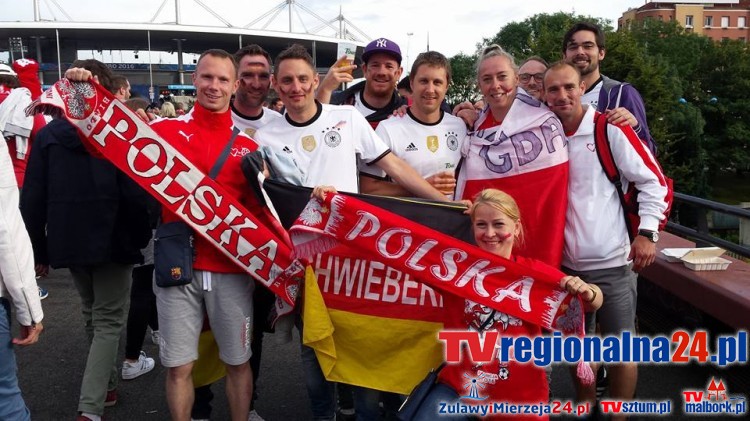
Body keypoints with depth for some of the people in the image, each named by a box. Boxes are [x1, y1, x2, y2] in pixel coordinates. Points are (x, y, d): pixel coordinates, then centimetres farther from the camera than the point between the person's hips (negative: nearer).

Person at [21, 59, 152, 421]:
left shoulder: (47, 135, 1)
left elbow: (32, 200, 1)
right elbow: (134, 195, -15)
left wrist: (38, 251, 8)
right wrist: (142, 238, -1)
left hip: (68, 241, 4)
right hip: (112, 241, -4)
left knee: (92, 315, 22)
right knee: (108, 321, 5)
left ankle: (106, 386, 35)